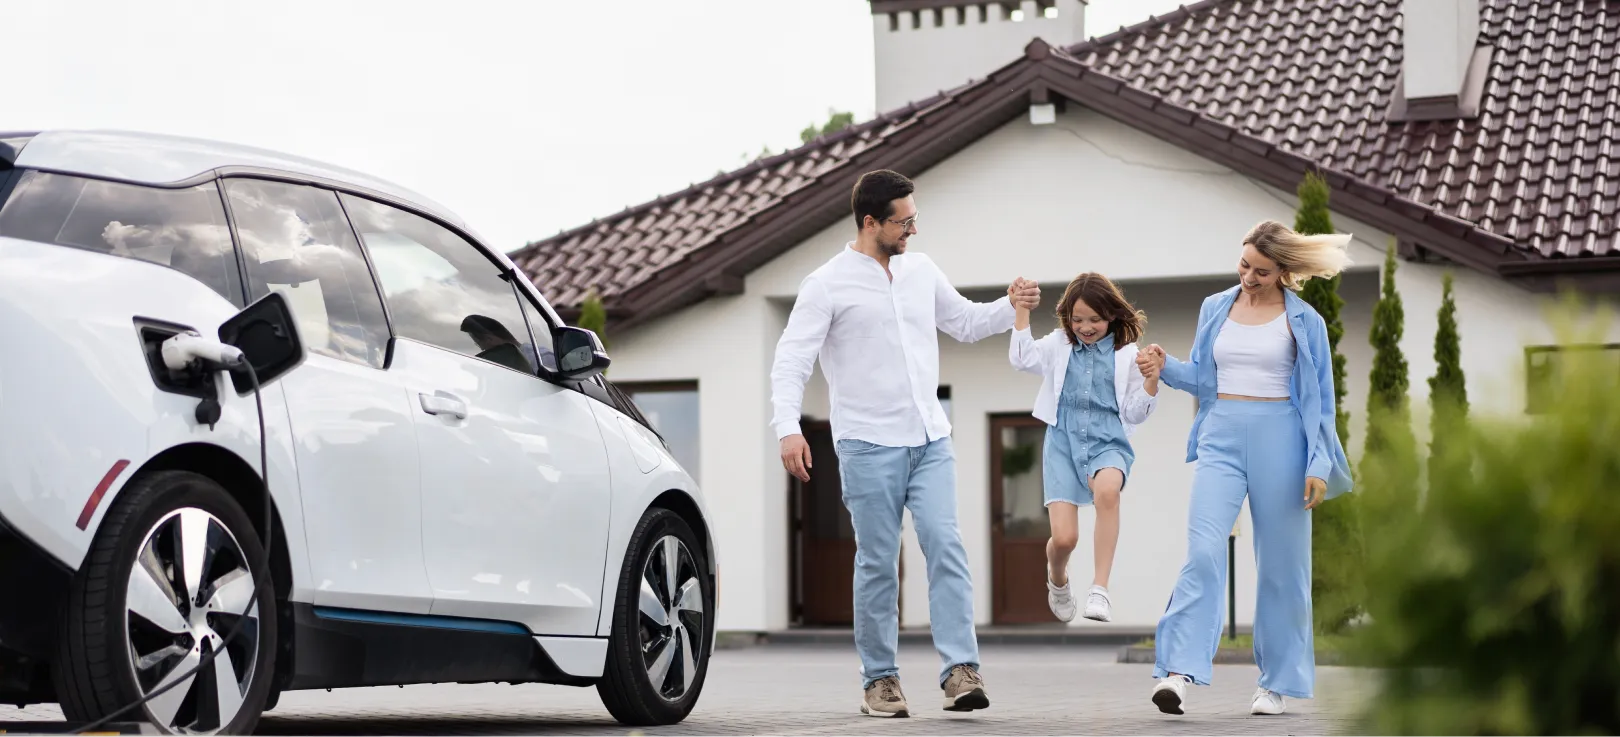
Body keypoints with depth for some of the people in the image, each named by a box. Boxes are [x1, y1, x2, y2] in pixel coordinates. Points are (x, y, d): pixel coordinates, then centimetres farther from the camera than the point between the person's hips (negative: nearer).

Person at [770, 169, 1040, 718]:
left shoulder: (921, 270, 12)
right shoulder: (829, 283, -5)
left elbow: (965, 323, 25)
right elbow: (791, 359, -10)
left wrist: (1011, 307, 6)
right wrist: (787, 428, -23)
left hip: (931, 441, 4)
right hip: (869, 446, -4)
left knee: (946, 547, -9)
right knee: (878, 564, 0)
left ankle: (961, 671, -13)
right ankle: (879, 680, 11)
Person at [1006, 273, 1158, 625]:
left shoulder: (1126, 355, 4)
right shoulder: (1059, 345, 10)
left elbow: (1134, 414, 6)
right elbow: (1022, 358, -3)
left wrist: (1152, 378, -10)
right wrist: (1022, 311, -7)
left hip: (1107, 441, -1)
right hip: (1064, 442, 2)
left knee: (1107, 490, -38)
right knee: (1063, 537, -10)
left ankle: (1099, 590, -33)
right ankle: (1057, 580, 29)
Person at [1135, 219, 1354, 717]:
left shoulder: (1303, 321, 2)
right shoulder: (1216, 308, 10)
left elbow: (1319, 399, 2)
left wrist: (1319, 465, -5)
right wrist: (1165, 368, -5)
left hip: (1279, 439, -1)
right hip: (1222, 437, 2)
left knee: (1280, 564, 4)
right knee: (1203, 552, -14)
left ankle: (1277, 682, 15)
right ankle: (1178, 673, -21)